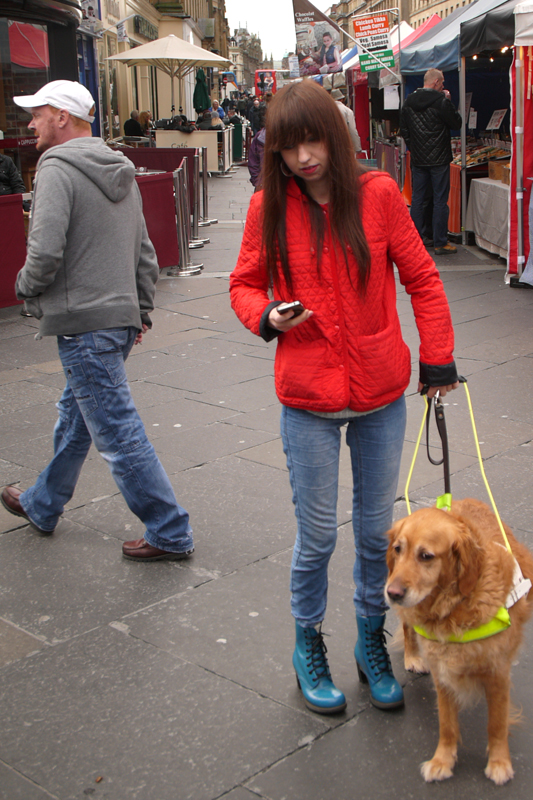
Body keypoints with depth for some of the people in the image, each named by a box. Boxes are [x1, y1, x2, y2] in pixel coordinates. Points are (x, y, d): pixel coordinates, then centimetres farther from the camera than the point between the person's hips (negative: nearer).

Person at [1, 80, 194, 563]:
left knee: (118, 432, -3)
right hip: (121, 318, 10)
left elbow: (46, 252, -21)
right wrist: (142, 310, 21)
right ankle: (42, 507, 39)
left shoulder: (58, 169, -13)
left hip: (83, 324, -10)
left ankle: (170, 533, 4)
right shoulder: (120, 172, 15)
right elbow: (145, 252, 17)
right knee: (75, 416, 22)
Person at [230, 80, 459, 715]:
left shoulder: (377, 194, -5)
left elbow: (421, 279, 3)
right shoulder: (269, 207, -4)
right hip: (308, 400, -1)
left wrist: (437, 358, 3)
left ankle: (371, 639, 36)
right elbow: (245, 283, 7)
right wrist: (266, 316, -14)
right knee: (317, 537, 8)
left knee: (377, 529, 14)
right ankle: (308, 644, 32)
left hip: (381, 396, 1)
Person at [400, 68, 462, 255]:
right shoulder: (441, 100, -13)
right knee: (440, 201, -1)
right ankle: (440, 243, 1)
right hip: (439, 159, -5)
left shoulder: (409, 102, 5)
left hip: (417, 159, 5)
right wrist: (448, 102, 5)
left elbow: (403, 129, 11)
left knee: (417, 199, 11)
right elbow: (456, 123, -3)